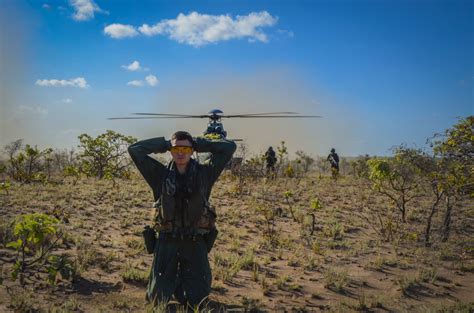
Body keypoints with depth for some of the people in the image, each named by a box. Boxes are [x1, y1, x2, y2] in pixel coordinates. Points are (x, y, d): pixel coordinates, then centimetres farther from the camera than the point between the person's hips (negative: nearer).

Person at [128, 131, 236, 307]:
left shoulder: (204, 173, 1)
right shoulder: (161, 174, 1)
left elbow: (229, 147, 1)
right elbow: (134, 150, -2)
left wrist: (198, 144, 2)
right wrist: (164, 144, 0)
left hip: (196, 244, 0)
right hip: (167, 243, 0)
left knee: (198, 300, 6)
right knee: (159, 296, 6)